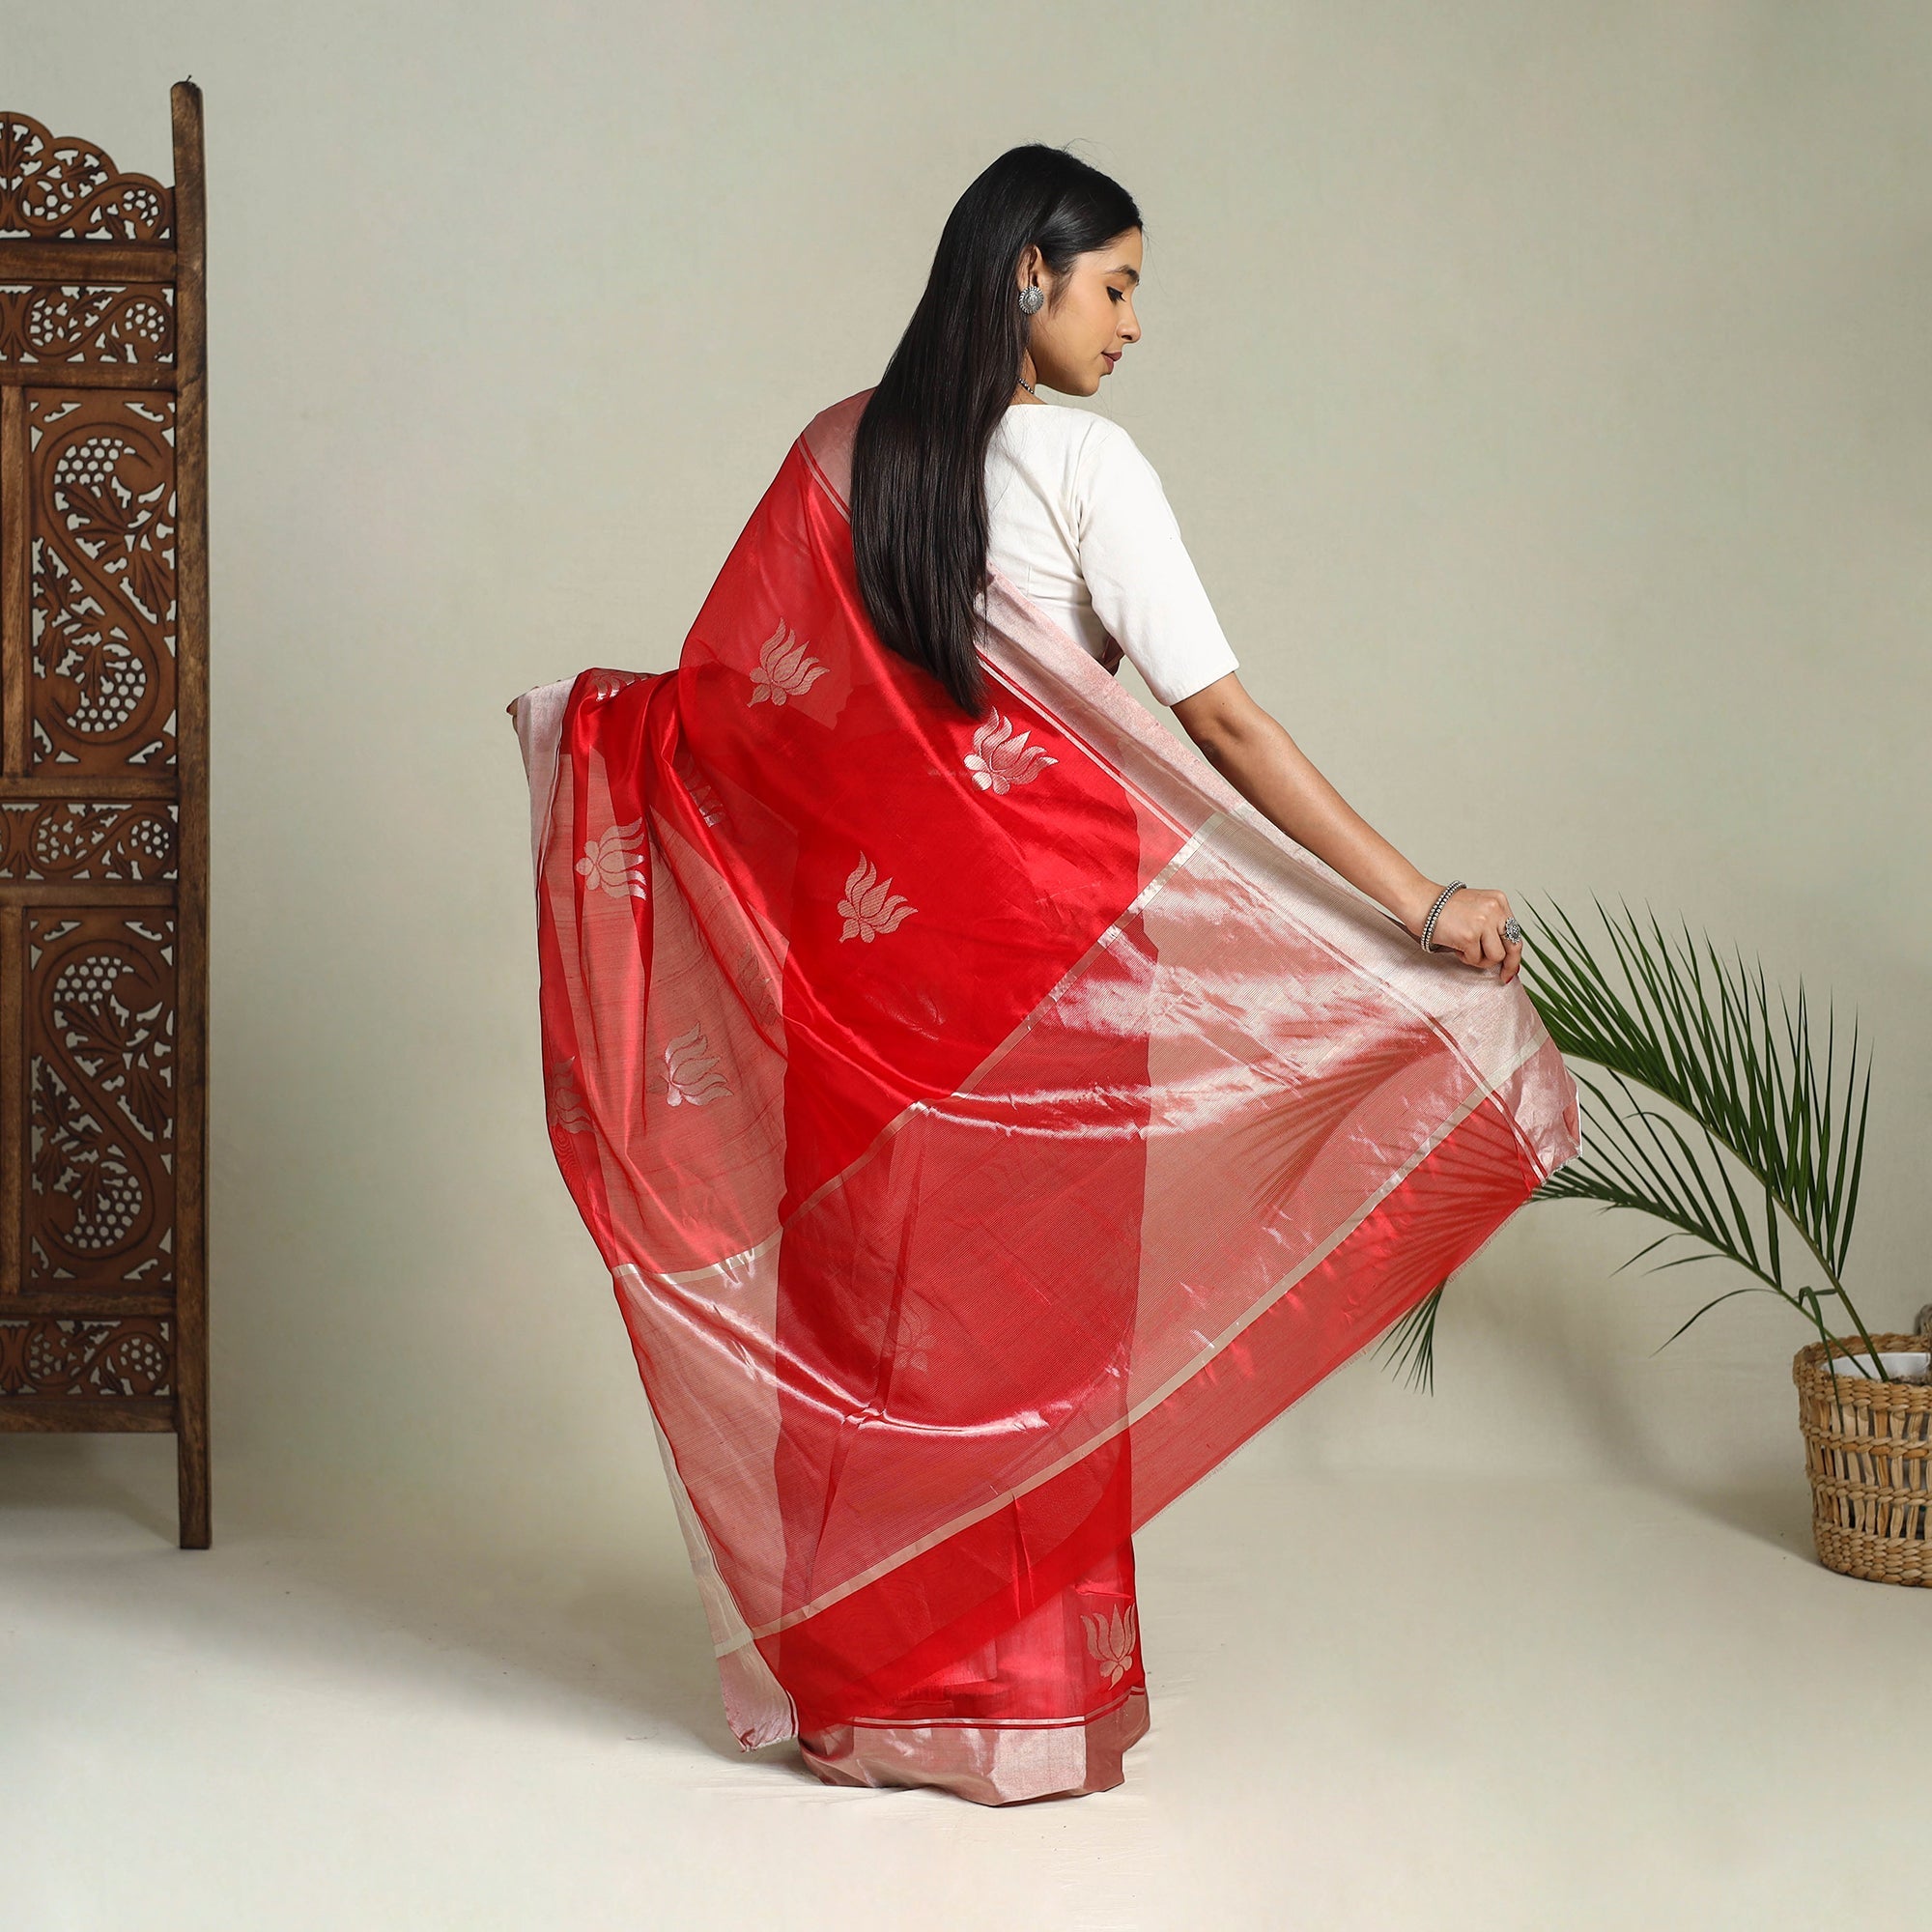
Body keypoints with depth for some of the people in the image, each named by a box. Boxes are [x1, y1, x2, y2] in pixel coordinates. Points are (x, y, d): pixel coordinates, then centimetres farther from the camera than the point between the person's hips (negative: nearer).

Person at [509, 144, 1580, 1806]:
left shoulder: (839, 455, 3)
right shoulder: (1085, 463, -10)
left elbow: (731, 698, 8)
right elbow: (1222, 721, -17)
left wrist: (599, 722, 31)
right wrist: (1418, 902, -17)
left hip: (865, 930, 5)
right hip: (1049, 929, -4)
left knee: (873, 1291, 12)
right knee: (1042, 1305, 6)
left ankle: (859, 1679, 21)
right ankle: (1035, 1685, 16)